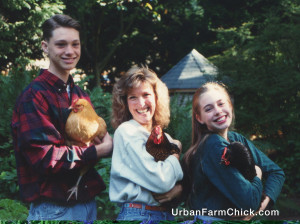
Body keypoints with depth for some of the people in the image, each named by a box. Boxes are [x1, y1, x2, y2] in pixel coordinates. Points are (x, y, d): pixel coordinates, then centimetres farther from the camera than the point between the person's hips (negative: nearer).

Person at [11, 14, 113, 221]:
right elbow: (44, 157, -20)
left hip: (88, 202, 7)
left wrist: (106, 143, -2)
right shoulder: (34, 97, -13)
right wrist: (99, 151, -13)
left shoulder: (82, 96, 13)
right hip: (54, 209, -7)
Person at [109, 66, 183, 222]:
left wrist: (179, 189, -11)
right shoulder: (127, 132, -11)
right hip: (137, 215, -7)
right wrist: (175, 155, -2)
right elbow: (160, 180, -19)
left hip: (167, 214, 7)